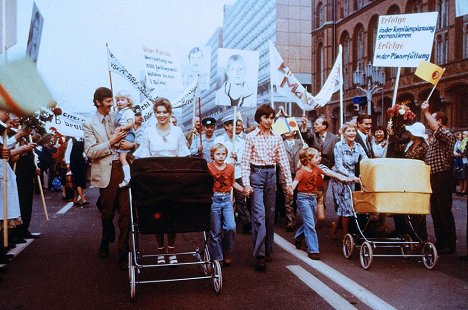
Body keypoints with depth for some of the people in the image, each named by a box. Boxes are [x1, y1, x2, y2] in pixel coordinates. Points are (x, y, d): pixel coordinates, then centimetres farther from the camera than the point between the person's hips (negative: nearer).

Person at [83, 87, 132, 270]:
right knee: (107, 212, 12)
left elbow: (126, 141, 19)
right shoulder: (90, 125, -1)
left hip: (122, 169, 2)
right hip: (106, 172, -2)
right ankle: (106, 241, 39)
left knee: (126, 211, -4)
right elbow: (90, 152, -10)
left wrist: (128, 144, -4)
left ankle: (123, 252, 5)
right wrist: (112, 142, -15)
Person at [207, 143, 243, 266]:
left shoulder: (230, 167, 5)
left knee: (231, 227, -9)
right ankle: (217, 257, 18)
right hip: (214, 199, -2)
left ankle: (227, 254, 12)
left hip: (227, 199, 3)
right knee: (216, 231, 4)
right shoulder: (208, 167, -6)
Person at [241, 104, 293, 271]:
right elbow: (245, 161, -4)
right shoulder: (251, 137, -2)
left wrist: (289, 182, 1)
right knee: (259, 214, -11)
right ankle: (260, 255, -8)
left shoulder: (276, 138, 7)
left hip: (271, 174, 4)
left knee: (270, 214, 9)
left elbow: (283, 160, 6)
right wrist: (246, 183, -12)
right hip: (256, 174, -4)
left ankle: (268, 250, 22)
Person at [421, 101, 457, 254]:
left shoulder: (447, 135, -12)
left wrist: (426, 112, -28)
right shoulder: (437, 137, 19)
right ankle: (441, 241, 23)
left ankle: (450, 245, 2)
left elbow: (437, 129, -33)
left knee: (444, 211, -5)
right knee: (435, 211, 13)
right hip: (434, 177, 10)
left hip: (442, 177, -10)